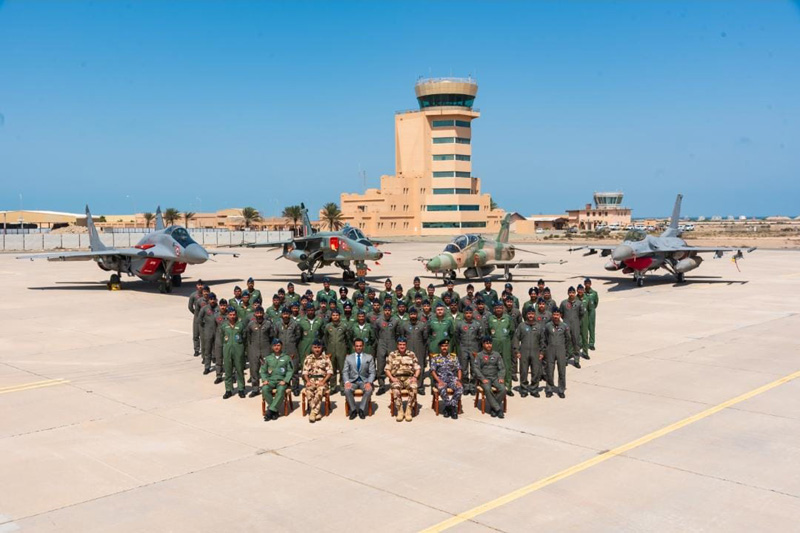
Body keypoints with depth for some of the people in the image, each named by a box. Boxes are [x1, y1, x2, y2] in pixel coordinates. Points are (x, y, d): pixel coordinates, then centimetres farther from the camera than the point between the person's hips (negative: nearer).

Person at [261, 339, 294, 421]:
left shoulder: (286, 357, 10)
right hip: (270, 380, 2)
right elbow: (263, 371, 15)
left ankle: (270, 410, -31)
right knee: (264, 389, -30)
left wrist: (285, 381, -12)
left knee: (281, 390, -36)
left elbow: (290, 371, 2)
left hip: (282, 380, -2)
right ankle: (274, 411, -22)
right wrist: (264, 380, -4)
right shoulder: (268, 358, 18)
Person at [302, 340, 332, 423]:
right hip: (311, 379, 1)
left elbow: (330, 372, 0)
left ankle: (313, 413, -34)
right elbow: (305, 371, 8)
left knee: (320, 390, -35)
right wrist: (308, 381, -11)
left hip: (322, 379, -1)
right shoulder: (308, 358, 12)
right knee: (308, 391, -32)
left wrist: (323, 381, -14)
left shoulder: (326, 358, 7)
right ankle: (316, 413, -30)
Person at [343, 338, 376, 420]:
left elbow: (372, 372, 4)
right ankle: (353, 410, -16)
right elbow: (345, 372, 5)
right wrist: (347, 382, -15)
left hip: (364, 381, 0)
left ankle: (361, 409, -20)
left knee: (369, 390, -34)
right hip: (352, 381, 1)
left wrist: (369, 382, -15)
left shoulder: (369, 357, 10)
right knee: (347, 390, -33)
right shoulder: (348, 358, 11)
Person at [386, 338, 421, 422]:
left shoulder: (412, 354, 13)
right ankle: (399, 412, -27)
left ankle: (409, 412, -28)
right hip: (396, 378, 0)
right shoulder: (392, 355, 12)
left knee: (413, 387, -34)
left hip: (409, 378, 0)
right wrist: (391, 378, -10)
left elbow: (417, 368, 10)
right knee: (396, 389, -35)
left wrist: (415, 377, -9)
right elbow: (387, 369, 8)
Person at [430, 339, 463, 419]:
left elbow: (459, 370, 10)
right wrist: (439, 381, -15)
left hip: (452, 378, 2)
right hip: (441, 379, -2)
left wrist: (459, 380, -8)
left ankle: (448, 407, -22)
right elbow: (433, 371, 1)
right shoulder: (435, 358, 11)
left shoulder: (453, 357, 16)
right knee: (442, 388, -37)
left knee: (460, 388, -30)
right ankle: (452, 407, -24)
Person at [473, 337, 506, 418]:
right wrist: (483, 379, -15)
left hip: (495, 377, 2)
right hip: (484, 378, -2)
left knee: (502, 389, -27)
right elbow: (476, 369, -2)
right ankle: (498, 409, -26)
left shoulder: (497, 355, 14)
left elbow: (502, 368, 11)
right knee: (487, 389, -34)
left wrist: (501, 378, -7)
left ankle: (493, 408, -14)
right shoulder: (479, 355, 6)